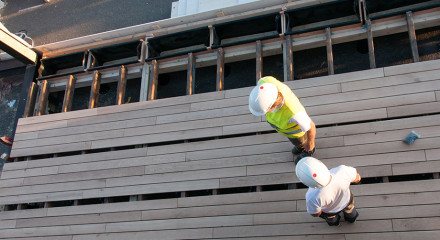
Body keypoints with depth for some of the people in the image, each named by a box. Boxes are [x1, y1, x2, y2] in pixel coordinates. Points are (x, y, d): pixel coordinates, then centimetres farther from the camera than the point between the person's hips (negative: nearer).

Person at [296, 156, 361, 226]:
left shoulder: (312, 197, -45)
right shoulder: (342, 170, -45)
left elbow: (315, 213, -21)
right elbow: (357, 178, -20)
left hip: (328, 209, -1)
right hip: (346, 198, 1)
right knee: (348, 208, 38)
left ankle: (334, 221, 69)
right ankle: (351, 217, 69)